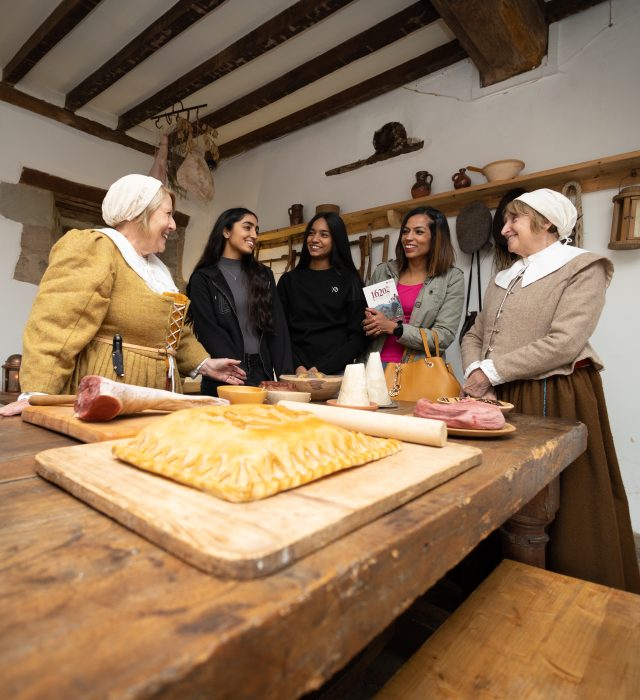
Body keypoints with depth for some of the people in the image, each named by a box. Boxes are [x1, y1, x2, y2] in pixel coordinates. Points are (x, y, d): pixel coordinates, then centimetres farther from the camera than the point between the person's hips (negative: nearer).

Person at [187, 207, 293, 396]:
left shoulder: (263, 275, 12)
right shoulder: (203, 278, 0)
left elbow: (278, 327, 5)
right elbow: (209, 332, -9)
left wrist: (285, 375, -8)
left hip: (263, 375, 4)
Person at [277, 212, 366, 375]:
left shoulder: (350, 281, 3)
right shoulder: (288, 280, 9)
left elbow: (358, 337, -2)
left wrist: (322, 369, -12)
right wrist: (297, 367, -11)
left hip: (338, 372, -1)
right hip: (297, 373, 1)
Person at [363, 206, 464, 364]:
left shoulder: (452, 278, 0)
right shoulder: (383, 271, 7)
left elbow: (444, 338, -6)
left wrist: (393, 327, -13)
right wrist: (371, 327, -6)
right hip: (376, 362, 2)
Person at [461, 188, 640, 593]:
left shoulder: (582, 268, -4)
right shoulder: (504, 279, 18)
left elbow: (564, 344, -18)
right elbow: (475, 335, 14)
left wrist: (492, 371, -14)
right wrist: (475, 374, -6)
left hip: (555, 402, -6)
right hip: (503, 400, 6)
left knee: (556, 509, 1)